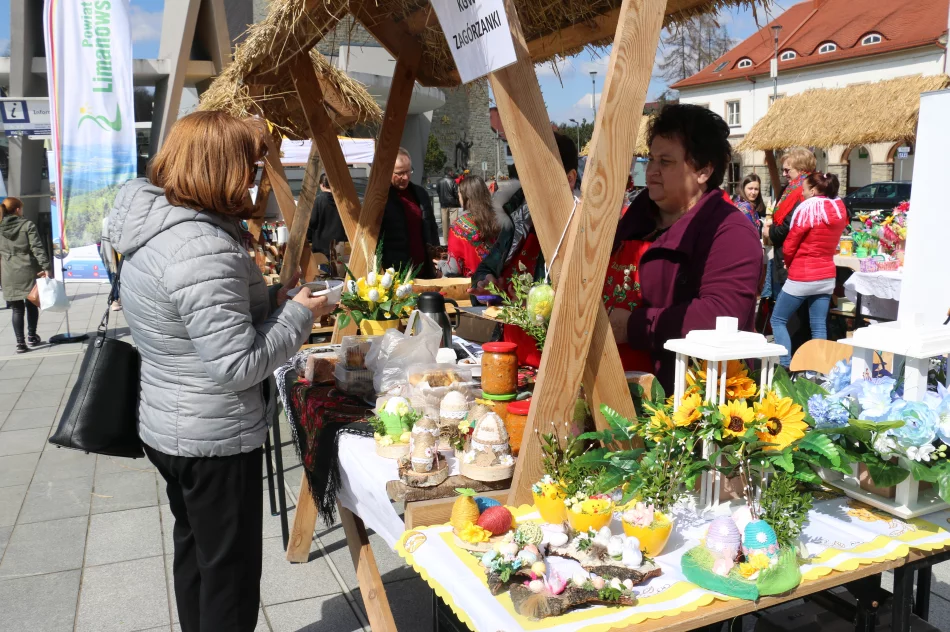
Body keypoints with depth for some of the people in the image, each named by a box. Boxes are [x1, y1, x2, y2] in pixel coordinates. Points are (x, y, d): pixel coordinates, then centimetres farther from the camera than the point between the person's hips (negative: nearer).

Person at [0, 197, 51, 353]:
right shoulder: (27, 225, -5)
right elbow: (37, 248, -12)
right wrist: (45, 266, -13)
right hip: (28, 271, -2)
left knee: (17, 309, 6)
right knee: (31, 305, 16)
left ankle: (20, 342, 2)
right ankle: (32, 336, 23)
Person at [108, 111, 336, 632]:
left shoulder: (150, 226, 4)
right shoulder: (204, 249, -28)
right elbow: (239, 367, -26)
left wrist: (268, 300, 4)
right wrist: (299, 315, -14)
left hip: (166, 426, 10)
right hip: (215, 440, -10)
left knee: (194, 549, 25)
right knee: (230, 571, 8)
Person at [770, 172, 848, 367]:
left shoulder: (808, 208, -13)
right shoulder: (840, 209, 6)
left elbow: (788, 247, -8)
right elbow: (830, 243, 14)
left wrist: (790, 264, 9)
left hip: (801, 277, -6)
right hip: (827, 276, 6)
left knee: (778, 320, 5)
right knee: (819, 327, 8)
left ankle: (786, 365, -1)